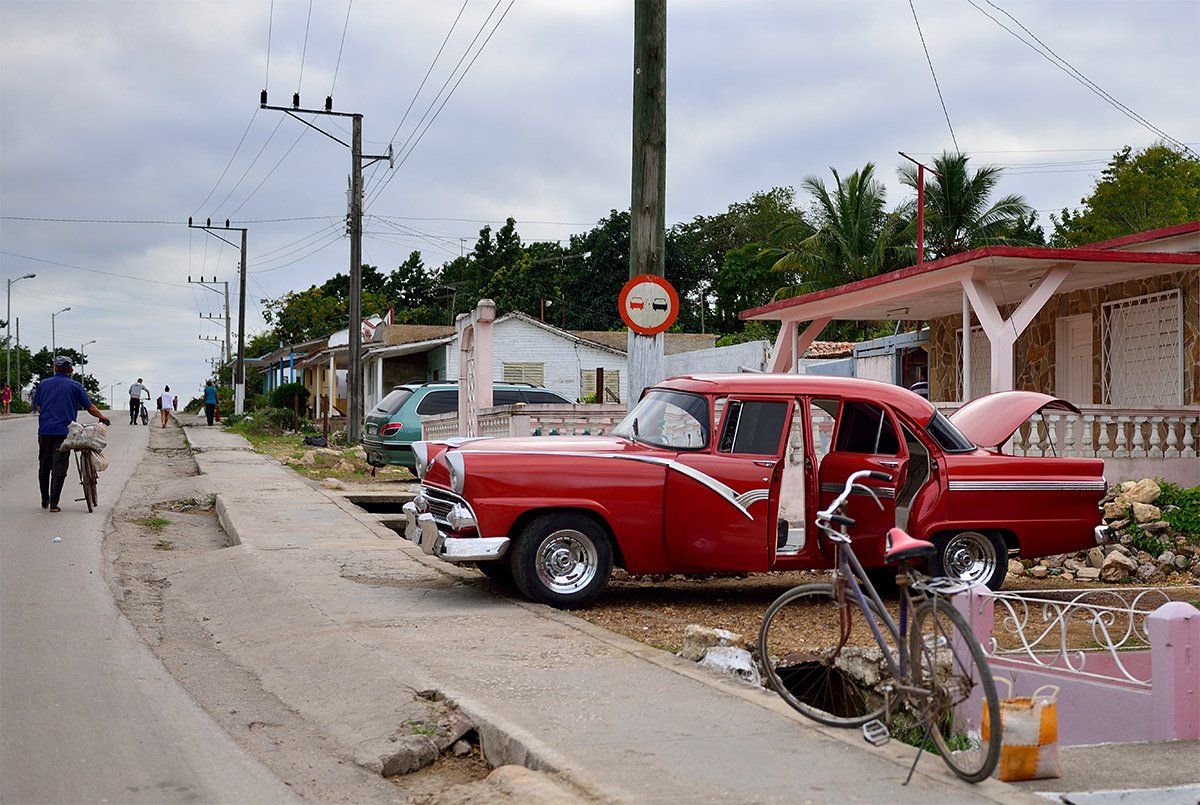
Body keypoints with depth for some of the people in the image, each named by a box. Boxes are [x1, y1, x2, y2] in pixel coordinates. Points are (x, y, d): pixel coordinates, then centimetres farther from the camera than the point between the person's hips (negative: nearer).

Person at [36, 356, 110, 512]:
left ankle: (45, 501, 24)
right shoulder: (75, 386, 0)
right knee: (59, 467, -2)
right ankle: (54, 503, -7)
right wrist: (102, 417, 19)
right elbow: (90, 407, 3)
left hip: (45, 430, 3)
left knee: (44, 466, 15)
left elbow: (38, 407, 12)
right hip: (64, 431, -3)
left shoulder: (43, 384, 8)